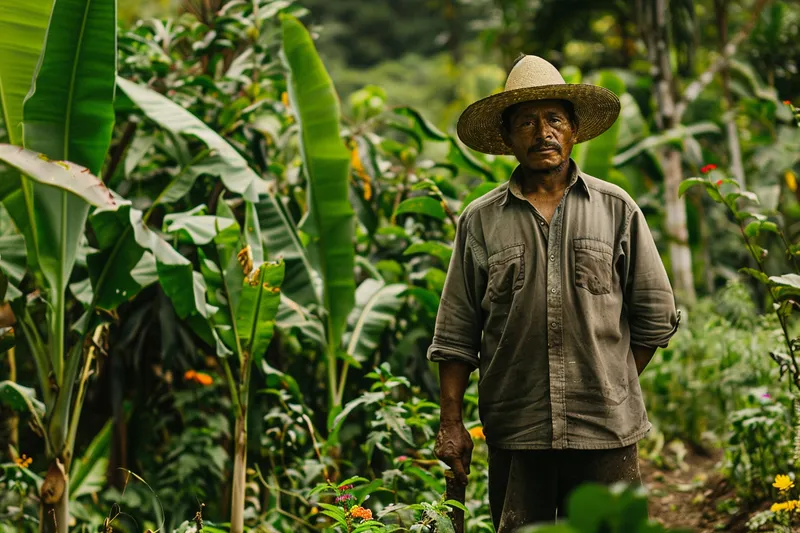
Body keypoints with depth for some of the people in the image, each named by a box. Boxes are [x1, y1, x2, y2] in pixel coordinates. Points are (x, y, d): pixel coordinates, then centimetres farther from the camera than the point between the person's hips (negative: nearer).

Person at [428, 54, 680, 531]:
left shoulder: (618, 210, 6)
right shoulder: (480, 221, 6)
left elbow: (656, 315, 9)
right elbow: (456, 333, 6)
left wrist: (613, 388, 6)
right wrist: (451, 422, 2)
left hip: (606, 434, 0)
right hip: (515, 437, 1)